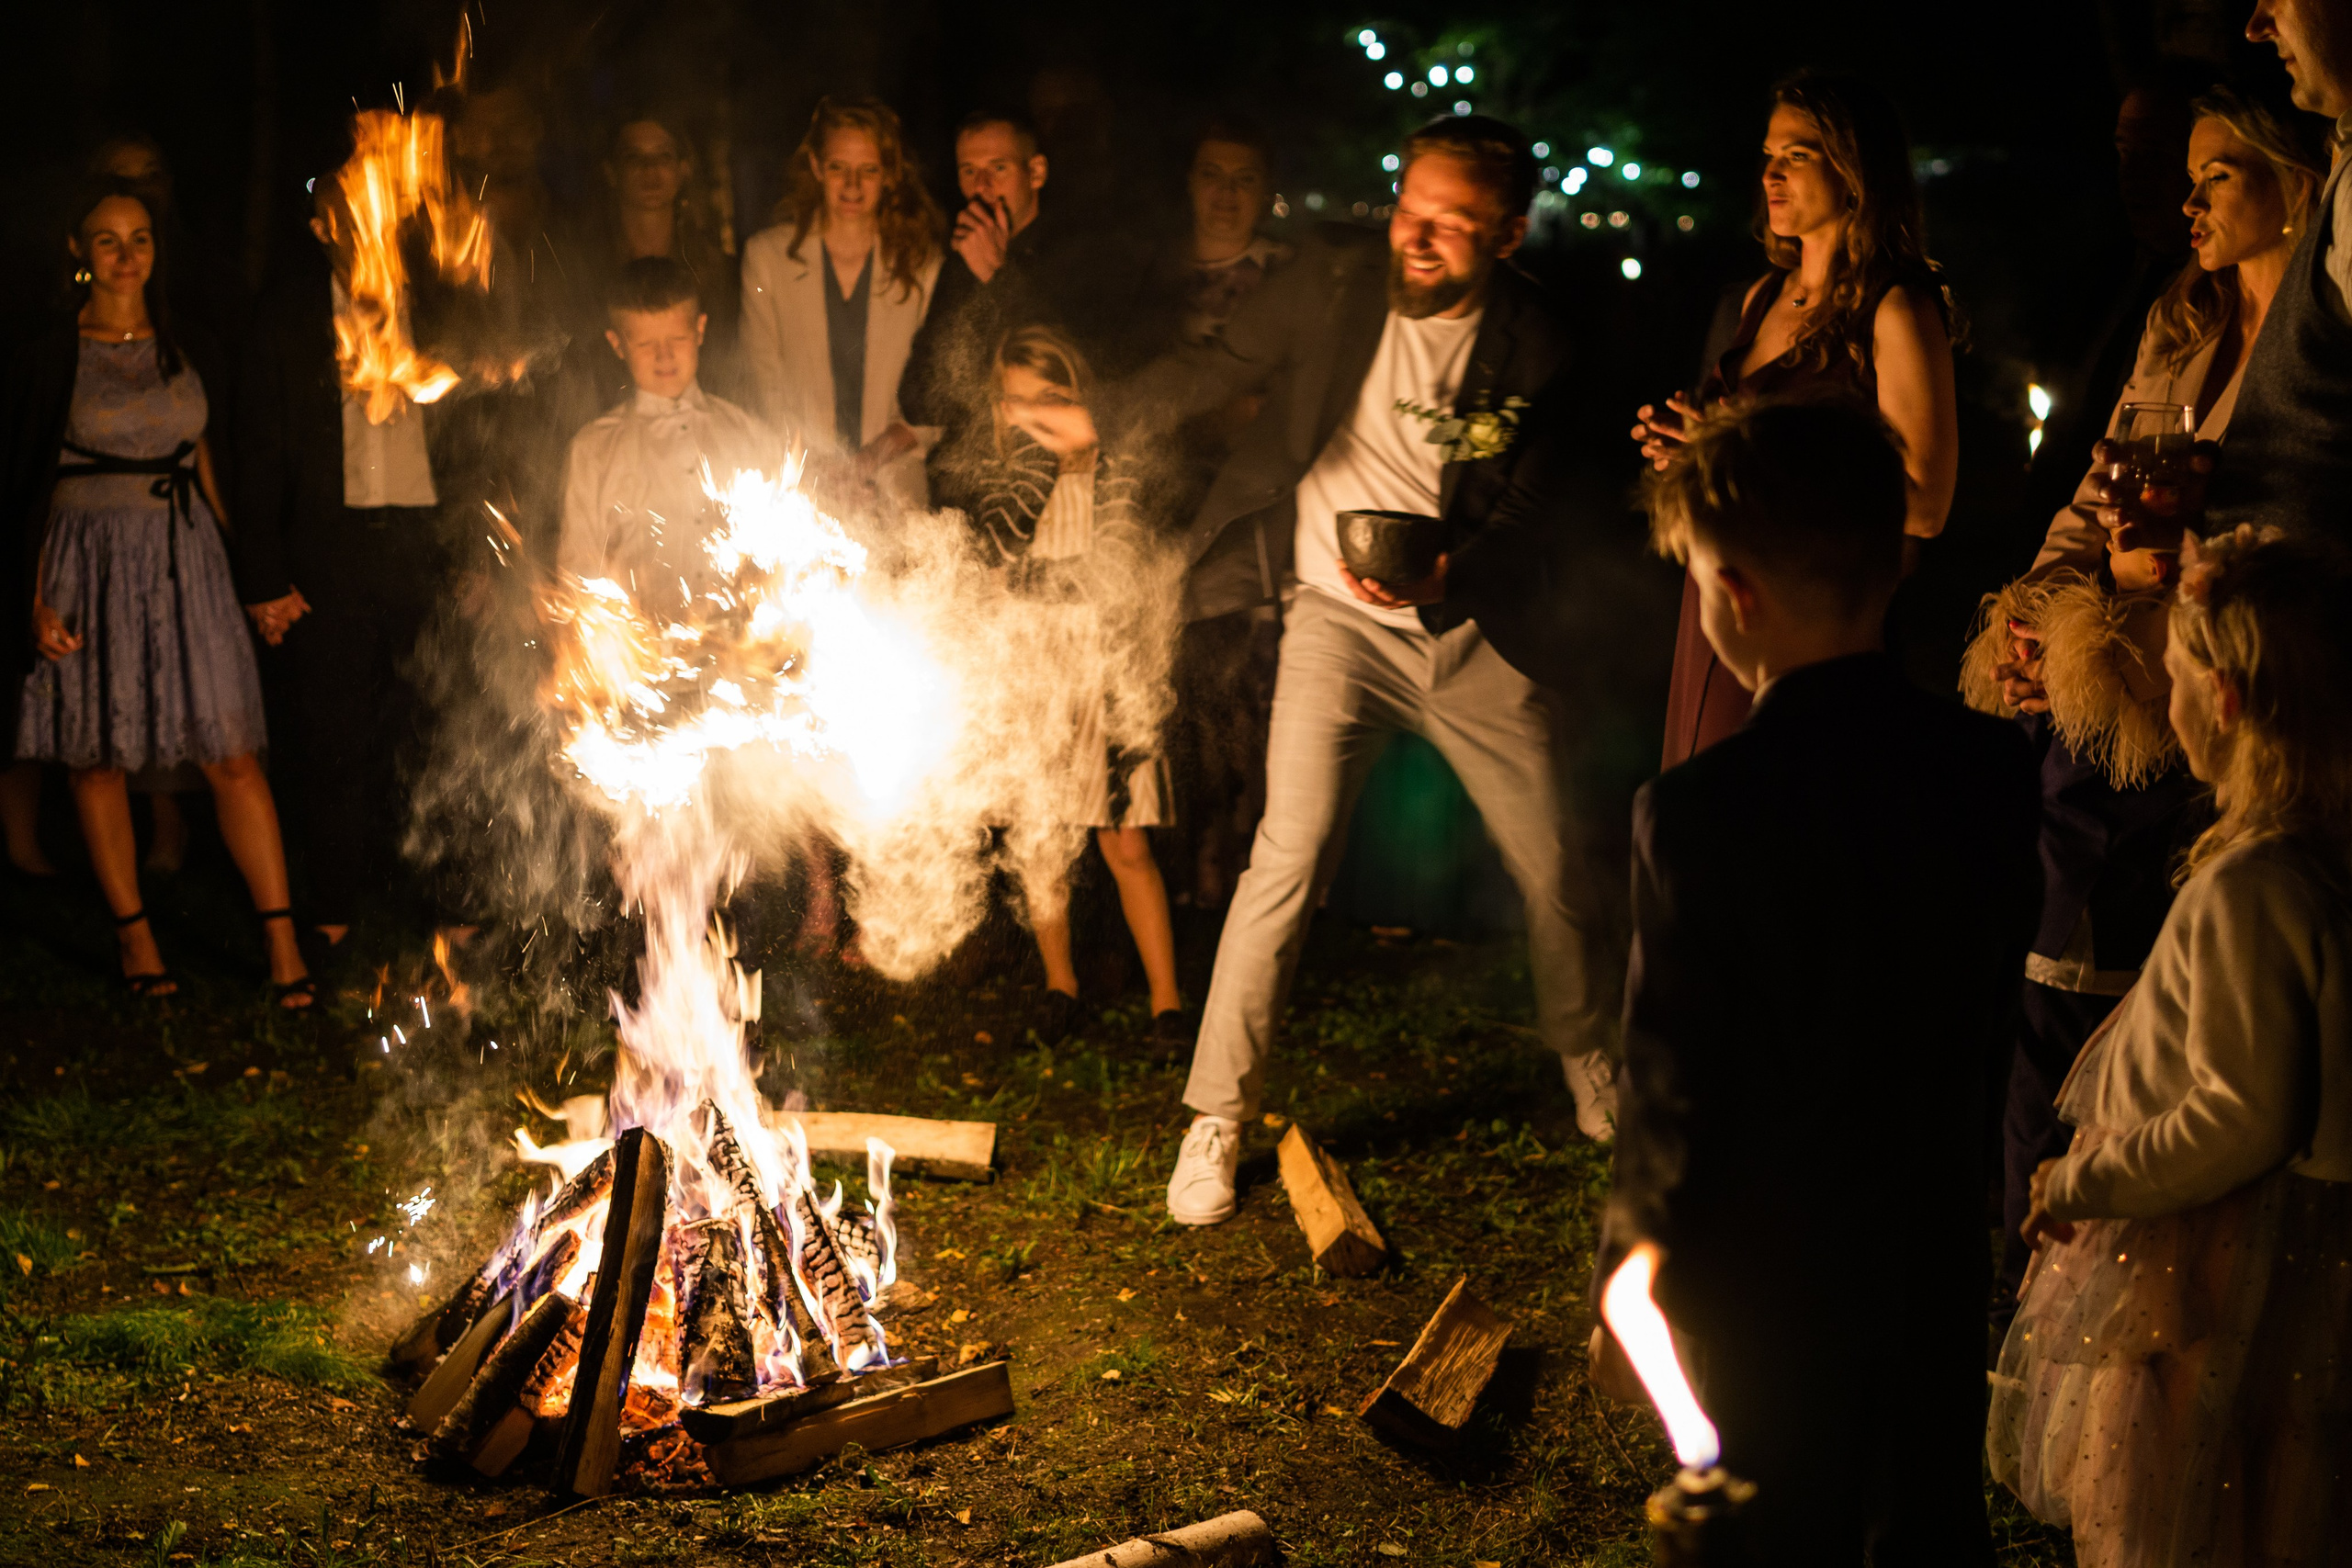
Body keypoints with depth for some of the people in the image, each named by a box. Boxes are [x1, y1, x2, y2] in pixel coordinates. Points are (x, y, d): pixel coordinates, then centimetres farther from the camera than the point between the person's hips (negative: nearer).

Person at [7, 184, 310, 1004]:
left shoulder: (182, 349, 10)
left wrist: (234, 559, 15)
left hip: (186, 564, 2)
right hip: (92, 562, -2)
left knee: (233, 754, -4)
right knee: (97, 755, 4)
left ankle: (283, 942, -4)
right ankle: (134, 935, 16)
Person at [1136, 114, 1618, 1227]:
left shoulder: (1534, 345, -8)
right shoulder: (1334, 278, -8)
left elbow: (1532, 517, -7)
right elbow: (1222, 368, 1)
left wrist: (1447, 573, -26)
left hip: (1472, 627, 2)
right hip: (1340, 621, -1)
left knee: (1554, 864, 9)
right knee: (1290, 855, -15)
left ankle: (1588, 1062, 38)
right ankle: (1216, 1118, -4)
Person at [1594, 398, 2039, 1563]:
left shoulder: (1701, 810, -25)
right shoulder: (1989, 766, -10)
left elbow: (1669, 1085, -18)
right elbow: (1991, 1023, 3)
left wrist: (1626, 1281, -3)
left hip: (1767, 1282, -4)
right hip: (1939, 1249, 4)